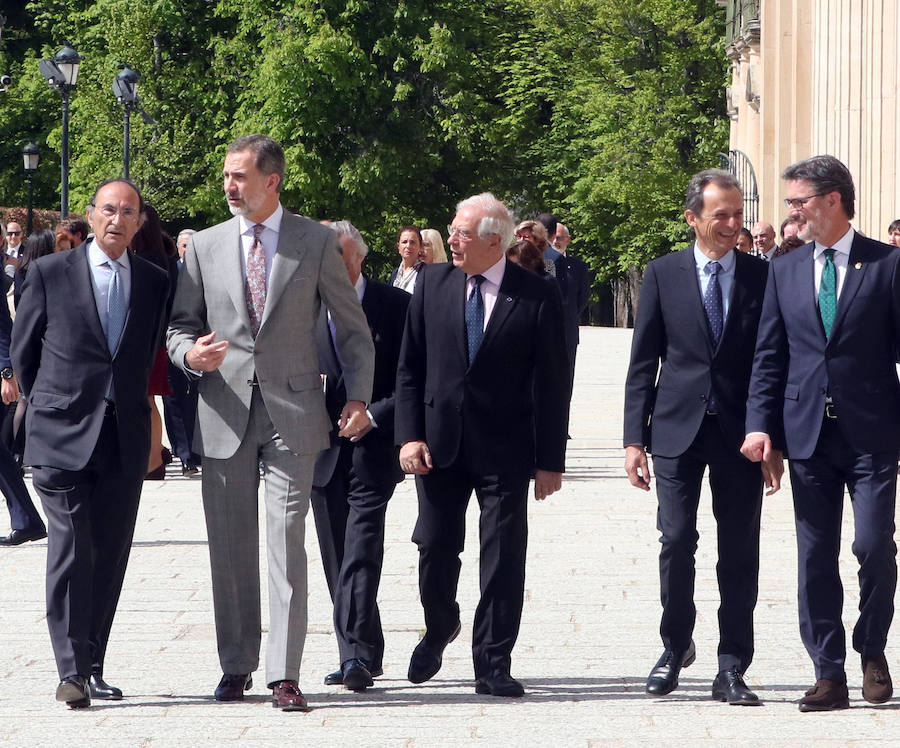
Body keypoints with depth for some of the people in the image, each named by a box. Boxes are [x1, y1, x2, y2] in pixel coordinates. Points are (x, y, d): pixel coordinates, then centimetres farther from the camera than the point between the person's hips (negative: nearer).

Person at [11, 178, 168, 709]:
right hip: (63, 433, -3)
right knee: (71, 551, -10)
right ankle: (71, 671, -11)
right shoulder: (50, 273, 1)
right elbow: (23, 349, 10)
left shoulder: (155, 282, 10)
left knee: (111, 555, 4)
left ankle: (92, 668, 12)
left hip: (126, 436, 3)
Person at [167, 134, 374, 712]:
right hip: (224, 410, 3)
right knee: (230, 545, 6)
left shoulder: (317, 242, 4)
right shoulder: (204, 247, 10)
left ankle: (285, 674, -8)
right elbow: (180, 323, 14)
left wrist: (359, 397, -1)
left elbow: (353, 327, 9)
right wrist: (190, 354, -10)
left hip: (292, 410, -2)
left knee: (287, 540, -9)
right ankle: (236, 666, 17)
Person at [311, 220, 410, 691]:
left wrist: (371, 416, -13)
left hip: (373, 447, -4)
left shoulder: (396, 306, 0)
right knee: (337, 558, 8)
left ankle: (357, 655, -20)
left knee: (361, 550, -15)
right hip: (322, 450, 4)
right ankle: (362, 657, 16)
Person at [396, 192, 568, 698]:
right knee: (436, 546, 8)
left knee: (504, 557, -2)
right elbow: (410, 367, 7)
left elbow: (551, 385, -4)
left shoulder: (536, 297, -6)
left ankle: (493, 665, 6)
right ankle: (440, 627, 36)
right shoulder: (434, 284, 4)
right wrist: (410, 434, -3)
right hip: (439, 442, 3)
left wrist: (550, 460, -6)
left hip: (505, 448, -3)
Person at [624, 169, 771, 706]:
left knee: (740, 551, 1)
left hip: (741, 433, 0)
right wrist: (635, 437, -1)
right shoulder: (663, 274, 4)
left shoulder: (763, 276, 4)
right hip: (678, 425, 0)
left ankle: (732, 669, 7)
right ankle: (676, 646, 18)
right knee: (677, 541, -2)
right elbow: (644, 362, 5)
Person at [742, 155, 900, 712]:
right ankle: (830, 676, 10)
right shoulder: (785, 271, 11)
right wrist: (761, 423, 0)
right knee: (815, 558, 4)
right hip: (808, 433, 4)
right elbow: (769, 356, 10)